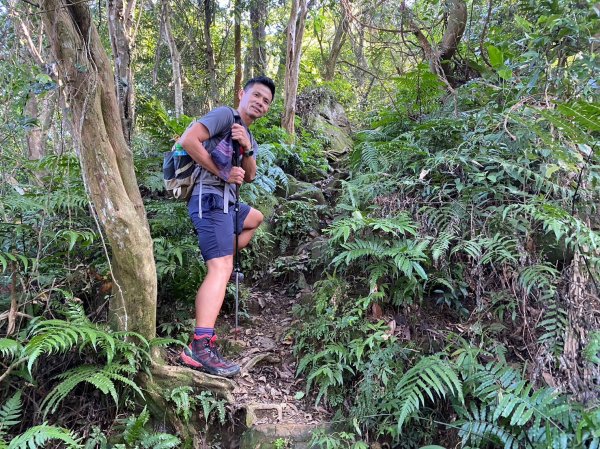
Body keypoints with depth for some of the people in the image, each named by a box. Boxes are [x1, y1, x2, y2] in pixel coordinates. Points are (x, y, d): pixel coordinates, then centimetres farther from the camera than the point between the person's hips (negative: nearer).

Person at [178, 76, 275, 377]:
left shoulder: (250, 138, 25)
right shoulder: (225, 115, -2)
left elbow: (249, 177, 13)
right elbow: (188, 140, -16)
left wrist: (247, 149, -5)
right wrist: (222, 172, -14)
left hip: (226, 202, 10)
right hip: (210, 198, -10)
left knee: (255, 218, 36)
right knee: (220, 269, -22)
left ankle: (226, 261, 25)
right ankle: (200, 348, -31)